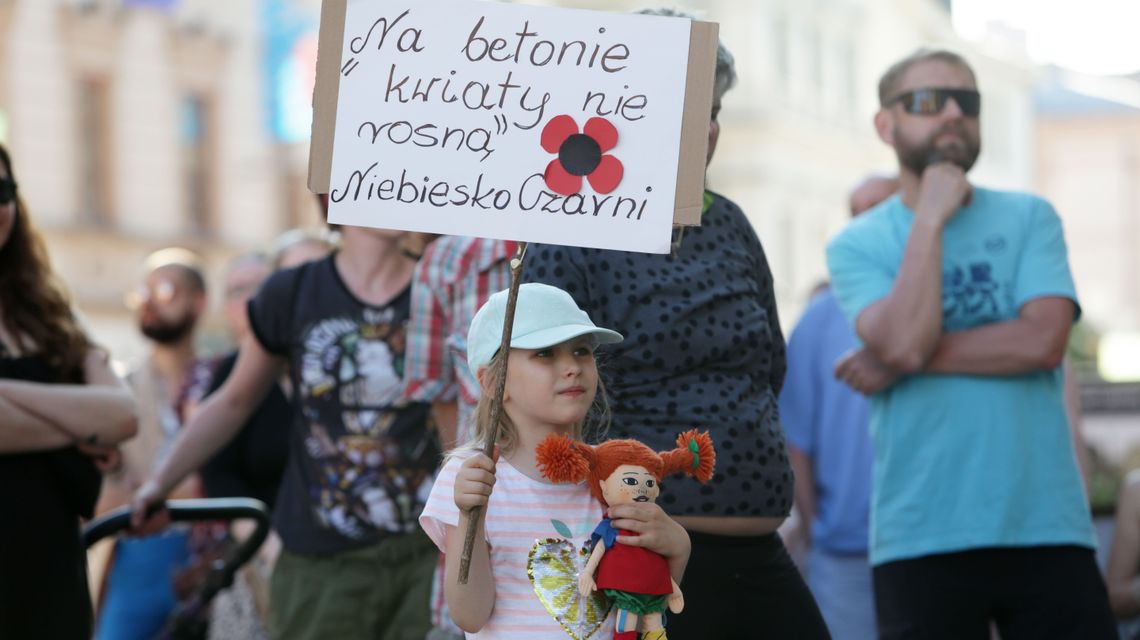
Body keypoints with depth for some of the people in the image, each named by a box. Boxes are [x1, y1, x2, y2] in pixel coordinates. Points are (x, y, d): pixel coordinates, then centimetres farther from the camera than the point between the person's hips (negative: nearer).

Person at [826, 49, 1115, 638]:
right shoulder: (857, 245, 5)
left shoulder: (1029, 218, 9)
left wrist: (907, 360, -9)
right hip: (923, 539, -1)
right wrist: (932, 217, -8)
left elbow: (1043, 340, -7)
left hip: (1048, 525, 1)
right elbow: (903, 341, -14)